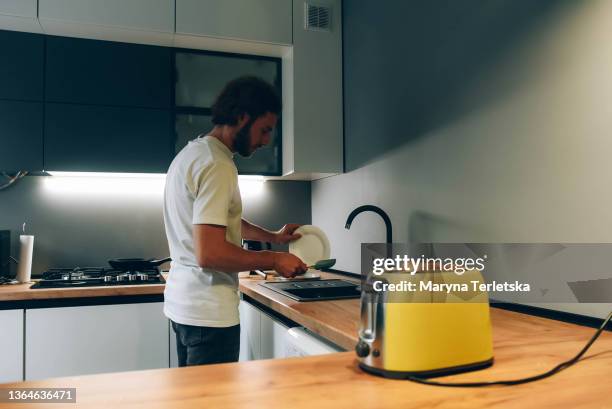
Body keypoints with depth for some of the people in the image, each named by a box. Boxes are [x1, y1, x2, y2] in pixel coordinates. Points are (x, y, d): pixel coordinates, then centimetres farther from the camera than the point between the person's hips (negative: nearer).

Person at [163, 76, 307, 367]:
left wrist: (272, 237, 19)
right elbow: (209, 253, -27)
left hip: (183, 301, 10)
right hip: (209, 312, -10)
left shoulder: (192, 152, 11)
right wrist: (274, 260, -16)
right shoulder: (216, 166, -21)